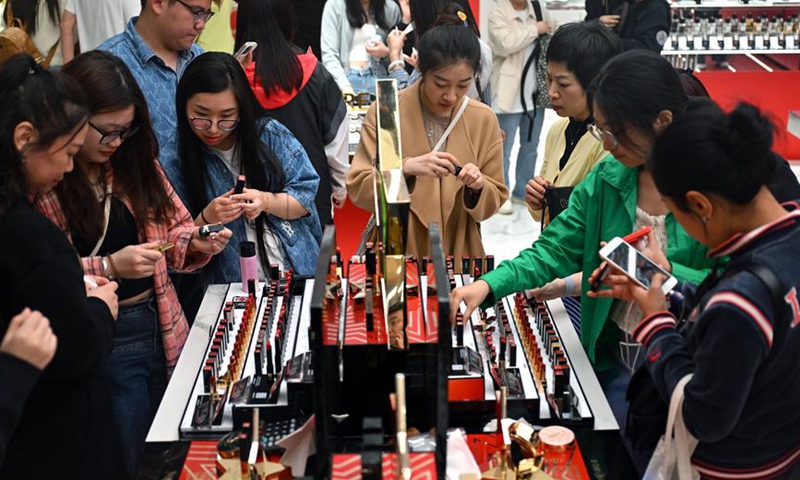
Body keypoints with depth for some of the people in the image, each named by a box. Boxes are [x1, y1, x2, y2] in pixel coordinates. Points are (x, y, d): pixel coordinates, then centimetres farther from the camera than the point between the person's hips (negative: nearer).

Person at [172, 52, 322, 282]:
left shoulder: (270, 134, 2)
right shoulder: (175, 163, -3)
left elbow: (306, 196, 3)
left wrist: (266, 201, -15)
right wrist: (206, 220, -19)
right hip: (231, 290, -3)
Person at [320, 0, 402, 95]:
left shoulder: (391, 8, 6)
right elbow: (328, 54, -8)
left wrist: (387, 53, -8)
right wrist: (345, 86, -22)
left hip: (379, 78, 2)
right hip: (345, 78, -2)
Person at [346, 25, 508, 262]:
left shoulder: (484, 119, 2)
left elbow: (493, 203, 6)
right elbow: (358, 189, -9)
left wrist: (478, 187, -14)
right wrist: (407, 168, -23)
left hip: (459, 254, 1)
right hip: (395, 253, -1)